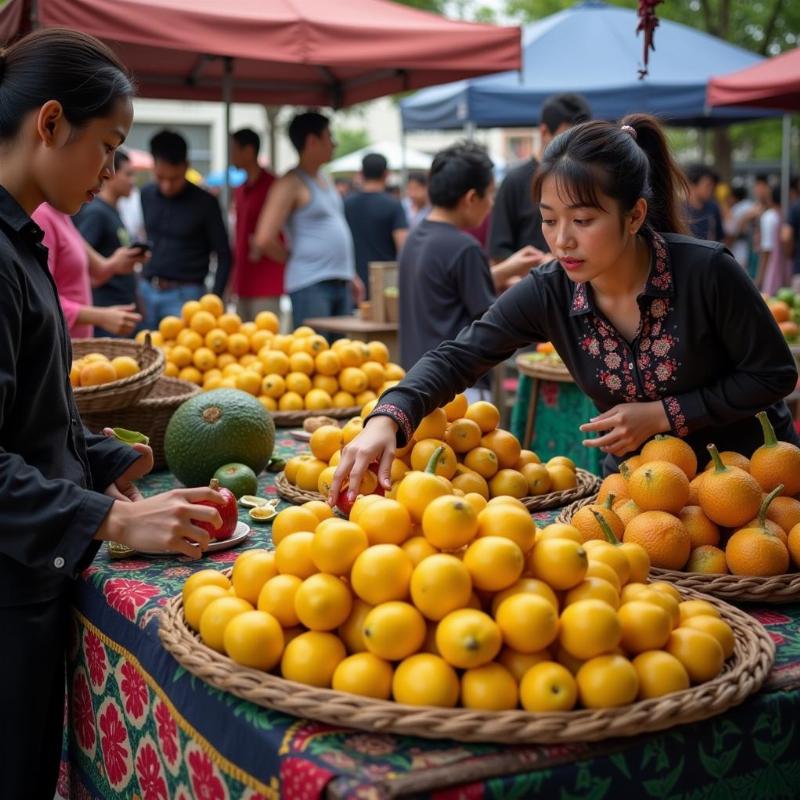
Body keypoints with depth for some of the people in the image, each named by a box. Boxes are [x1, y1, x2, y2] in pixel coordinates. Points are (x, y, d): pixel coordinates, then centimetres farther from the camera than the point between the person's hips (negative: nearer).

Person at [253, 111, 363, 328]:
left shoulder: (324, 180, 19)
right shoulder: (292, 183, -8)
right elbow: (264, 239, -16)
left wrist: (351, 275, 22)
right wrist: (295, 259, -1)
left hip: (341, 283, 8)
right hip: (310, 285, -8)